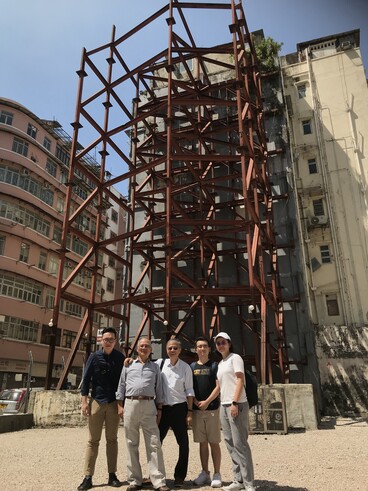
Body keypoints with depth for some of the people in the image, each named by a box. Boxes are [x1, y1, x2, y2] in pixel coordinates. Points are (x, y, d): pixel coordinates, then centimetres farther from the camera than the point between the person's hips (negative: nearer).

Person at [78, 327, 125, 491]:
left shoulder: (120, 358, 1)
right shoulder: (94, 357, -1)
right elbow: (86, 379, 0)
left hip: (114, 403, 1)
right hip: (96, 402, -1)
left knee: (112, 440, 9)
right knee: (93, 440, 4)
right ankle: (88, 477, 10)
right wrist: (84, 401, -6)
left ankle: (112, 475, 17)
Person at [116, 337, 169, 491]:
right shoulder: (128, 365, 11)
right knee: (131, 444, 6)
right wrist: (120, 405, 2)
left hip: (149, 406, 0)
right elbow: (121, 386, 10)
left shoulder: (155, 367, 13)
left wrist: (159, 409, 6)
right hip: (130, 404, 0)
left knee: (154, 444, -3)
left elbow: (158, 389, 12)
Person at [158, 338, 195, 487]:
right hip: (162, 408, 2)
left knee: (183, 444, 5)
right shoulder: (159, 363, 0)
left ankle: (179, 477, 22)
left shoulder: (185, 367, -3)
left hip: (179, 408, -1)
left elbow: (189, 391, 0)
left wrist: (190, 412, -3)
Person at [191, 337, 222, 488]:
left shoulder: (214, 365, 1)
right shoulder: (192, 366, 9)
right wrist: (195, 402, -7)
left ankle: (217, 474, 10)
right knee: (202, 442, 10)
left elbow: (218, 386, -6)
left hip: (212, 408, -3)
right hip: (197, 409, 3)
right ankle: (205, 473, 20)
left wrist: (207, 402, -14)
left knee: (214, 442, 1)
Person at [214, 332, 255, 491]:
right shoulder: (220, 364, 19)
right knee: (230, 443, 9)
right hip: (224, 406, 8)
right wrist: (224, 404, 13)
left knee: (240, 443, -8)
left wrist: (235, 403, -20)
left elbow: (240, 380, -12)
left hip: (237, 404, -8)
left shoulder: (235, 358, -3)